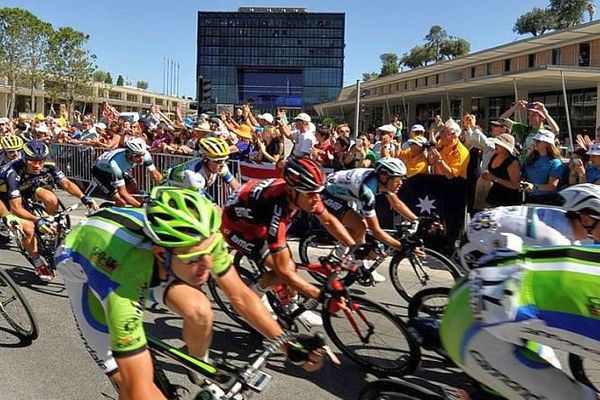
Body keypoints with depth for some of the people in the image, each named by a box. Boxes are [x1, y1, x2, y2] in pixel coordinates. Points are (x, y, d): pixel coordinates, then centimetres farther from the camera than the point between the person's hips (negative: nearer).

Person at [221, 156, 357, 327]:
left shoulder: (303, 192, -22)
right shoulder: (276, 212, -41)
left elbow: (328, 220, -4)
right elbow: (283, 271, -37)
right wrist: (322, 296, -36)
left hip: (257, 221, 7)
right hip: (236, 227, -7)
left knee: (289, 263, 1)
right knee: (286, 269, -14)